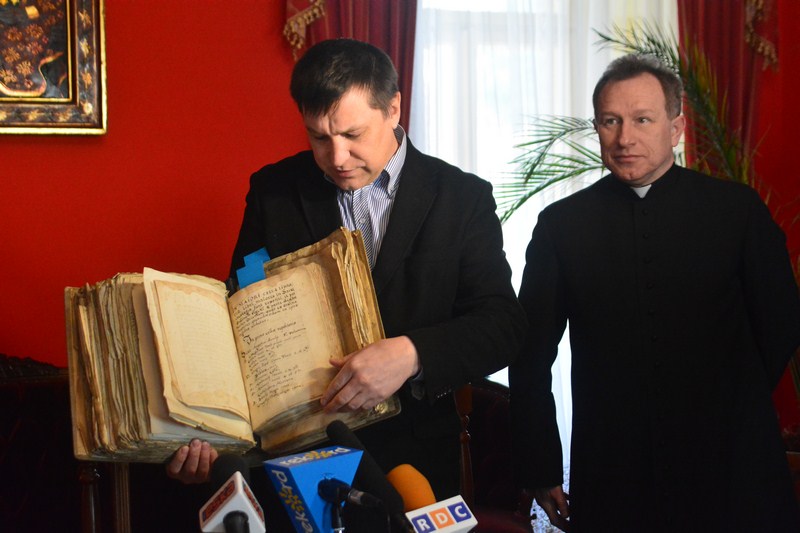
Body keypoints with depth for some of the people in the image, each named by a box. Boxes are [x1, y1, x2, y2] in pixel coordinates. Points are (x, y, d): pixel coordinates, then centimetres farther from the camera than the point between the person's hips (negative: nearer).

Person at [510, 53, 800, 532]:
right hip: (610, 480, 0)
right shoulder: (562, 224, 1)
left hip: (729, 474, 0)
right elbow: (531, 359, 4)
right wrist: (540, 471, 3)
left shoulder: (739, 209, -1)